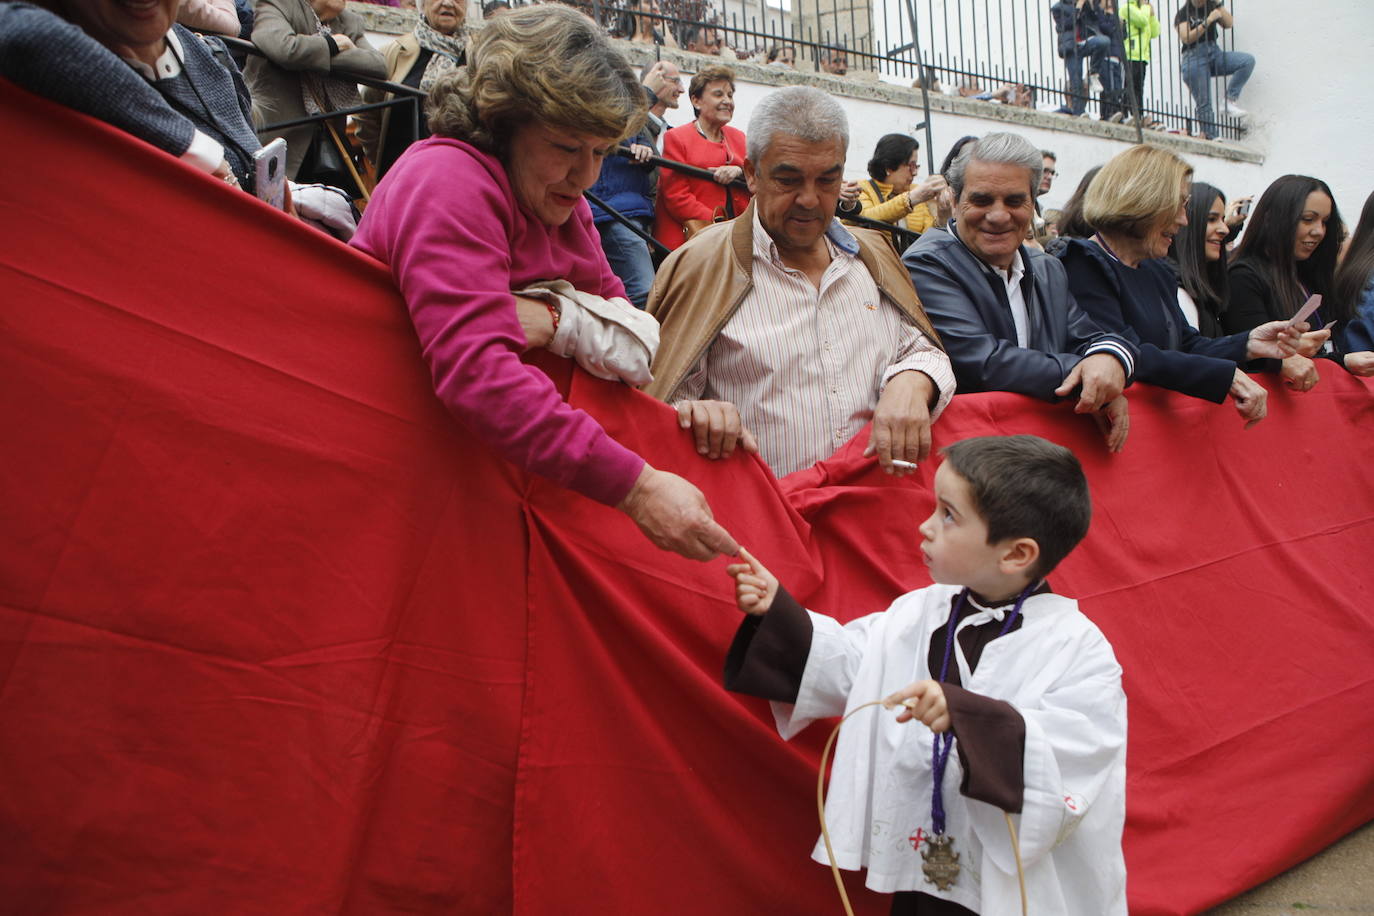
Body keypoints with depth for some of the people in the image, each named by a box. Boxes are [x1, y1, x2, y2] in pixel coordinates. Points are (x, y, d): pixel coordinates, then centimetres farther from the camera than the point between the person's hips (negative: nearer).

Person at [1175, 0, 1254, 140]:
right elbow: (1187, 38, -14)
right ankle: (1210, 139, -3)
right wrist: (1208, 21, -20)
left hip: (1214, 53, 5)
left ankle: (1230, 102, -19)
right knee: (1204, 104, -7)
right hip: (1194, 58, -5)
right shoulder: (1183, 14, 2)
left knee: (1248, 60, -19)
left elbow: (1229, 24, 2)